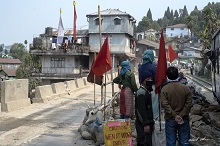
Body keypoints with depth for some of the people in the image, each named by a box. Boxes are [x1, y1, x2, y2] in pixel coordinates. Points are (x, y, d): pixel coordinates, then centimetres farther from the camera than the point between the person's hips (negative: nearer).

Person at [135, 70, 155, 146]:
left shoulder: (147, 91, 16)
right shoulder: (141, 92, -15)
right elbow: (141, 110, -22)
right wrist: (145, 124, -23)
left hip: (148, 123, 10)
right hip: (143, 124, -10)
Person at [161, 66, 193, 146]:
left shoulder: (164, 89, -9)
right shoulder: (186, 88, -4)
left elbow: (165, 104, -17)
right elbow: (189, 104, -9)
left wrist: (175, 116, -15)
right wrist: (181, 116, -9)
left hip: (170, 119, -1)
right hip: (184, 119, 1)